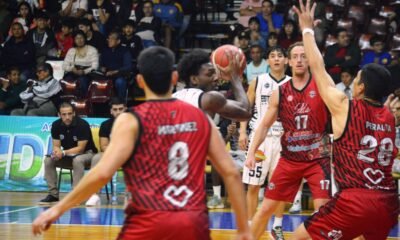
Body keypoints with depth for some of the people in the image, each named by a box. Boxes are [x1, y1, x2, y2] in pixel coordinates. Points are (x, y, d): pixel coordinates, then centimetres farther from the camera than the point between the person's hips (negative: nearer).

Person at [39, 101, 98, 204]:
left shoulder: (82, 124, -22)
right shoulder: (56, 125, -8)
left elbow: (80, 148, -22)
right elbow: (56, 146, -5)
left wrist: (63, 153, -34)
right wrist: (57, 152, -30)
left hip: (86, 153, -5)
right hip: (68, 155, 5)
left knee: (77, 160, -38)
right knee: (48, 160, -17)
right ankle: (53, 194, -14)